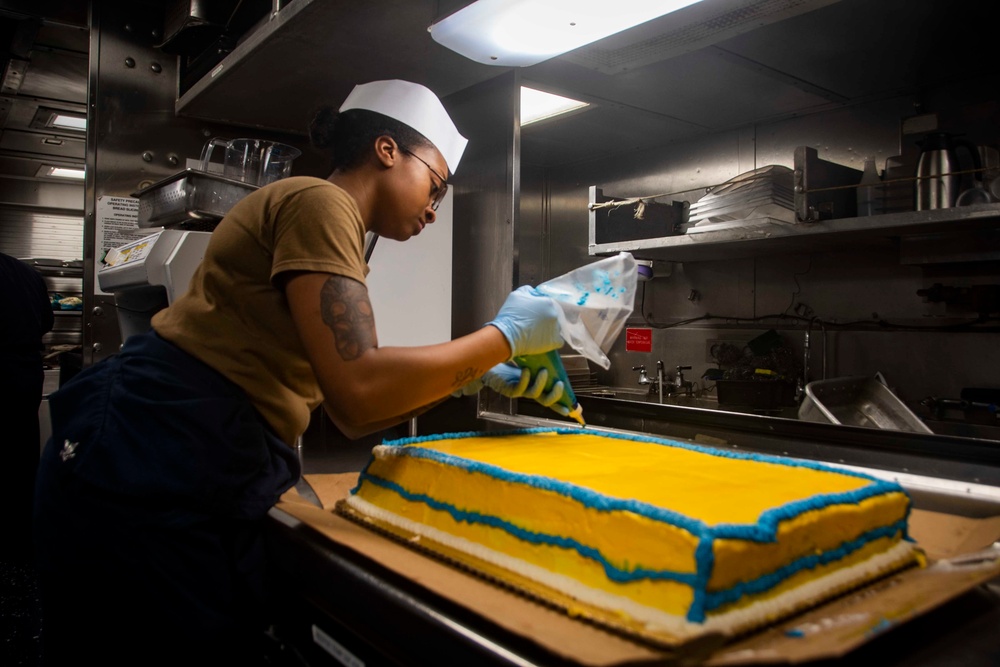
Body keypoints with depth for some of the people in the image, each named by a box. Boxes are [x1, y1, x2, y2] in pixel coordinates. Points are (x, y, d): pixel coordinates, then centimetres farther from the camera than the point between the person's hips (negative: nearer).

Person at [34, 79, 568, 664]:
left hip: (210, 494, 9)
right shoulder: (318, 201, -11)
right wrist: (505, 335, -12)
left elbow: (353, 415, 16)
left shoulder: (330, 221, 17)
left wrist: (473, 374, 12)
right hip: (151, 474, -9)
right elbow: (356, 393, -23)